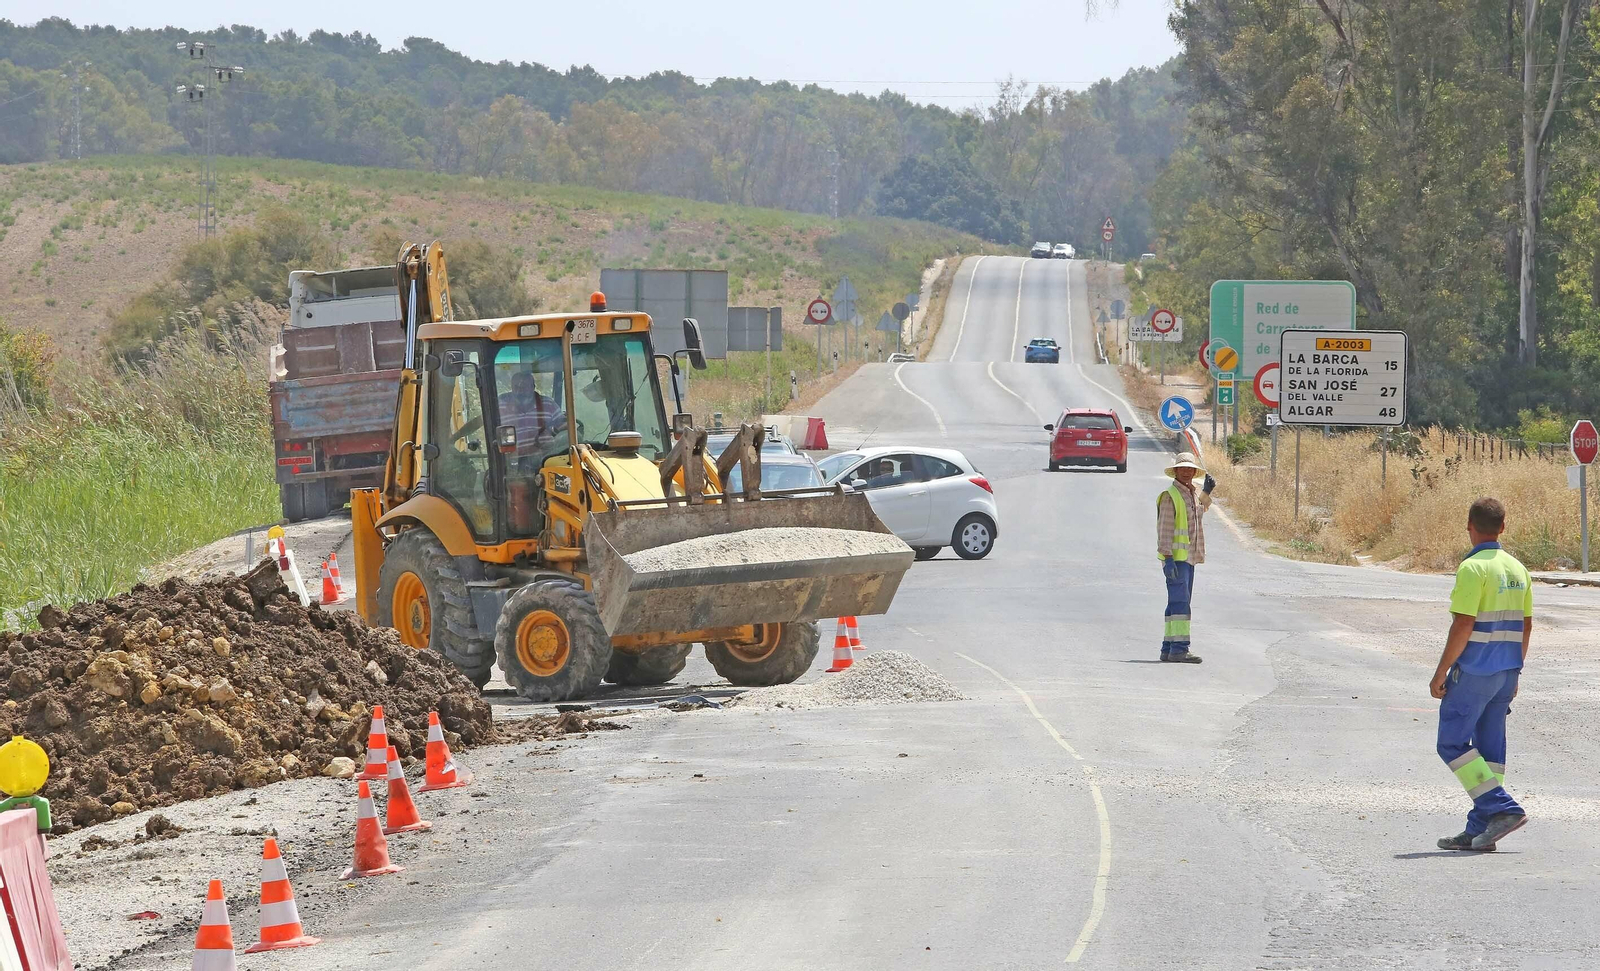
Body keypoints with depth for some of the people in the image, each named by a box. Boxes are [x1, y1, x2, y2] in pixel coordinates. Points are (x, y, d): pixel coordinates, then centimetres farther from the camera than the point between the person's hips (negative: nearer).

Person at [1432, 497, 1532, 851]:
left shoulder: (1473, 568, -15)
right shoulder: (1517, 569, 10)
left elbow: (1463, 626, -19)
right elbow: (1526, 625, 15)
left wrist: (1441, 673, -13)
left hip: (1474, 672, -8)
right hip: (1506, 670, 8)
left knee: (1453, 743, -2)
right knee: (1489, 747, 9)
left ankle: (1502, 808, -11)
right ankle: (1479, 829, 9)